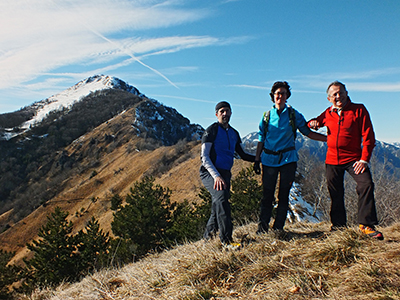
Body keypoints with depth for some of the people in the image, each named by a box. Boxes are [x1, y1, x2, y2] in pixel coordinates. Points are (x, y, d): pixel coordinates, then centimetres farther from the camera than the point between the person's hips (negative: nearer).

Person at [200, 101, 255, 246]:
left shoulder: (234, 133, 16)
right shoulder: (211, 130, -5)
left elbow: (242, 154, 26)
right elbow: (204, 157, -13)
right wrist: (216, 176, -26)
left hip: (225, 174, 7)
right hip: (210, 173, -7)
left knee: (217, 208, 8)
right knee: (221, 196, -31)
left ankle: (207, 237, 28)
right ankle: (226, 239, -28)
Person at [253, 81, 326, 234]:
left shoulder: (293, 115, 5)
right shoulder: (267, 116, 6)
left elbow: (307, 132, 10)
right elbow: (261, 140, 9)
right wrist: (256, 160, 5)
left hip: (287, 158, 0)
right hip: (269, 159, 0)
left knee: (284, 194, 3)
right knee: (267, 194, -1)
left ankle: (278, 228, 13)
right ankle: (262, 227, 10)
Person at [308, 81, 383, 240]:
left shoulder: (358, 110, -3)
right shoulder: (327, 113, 8)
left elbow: (368, 136, -7)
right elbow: (316, 122, 28)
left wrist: (364, 159, -15)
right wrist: (313, 123, 1)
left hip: (353, 158, -3)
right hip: (332, 159, 3)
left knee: (366, 185, -20)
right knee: (335, 194, 9)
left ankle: (366, 224, -9)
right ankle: (339, 226, 23)